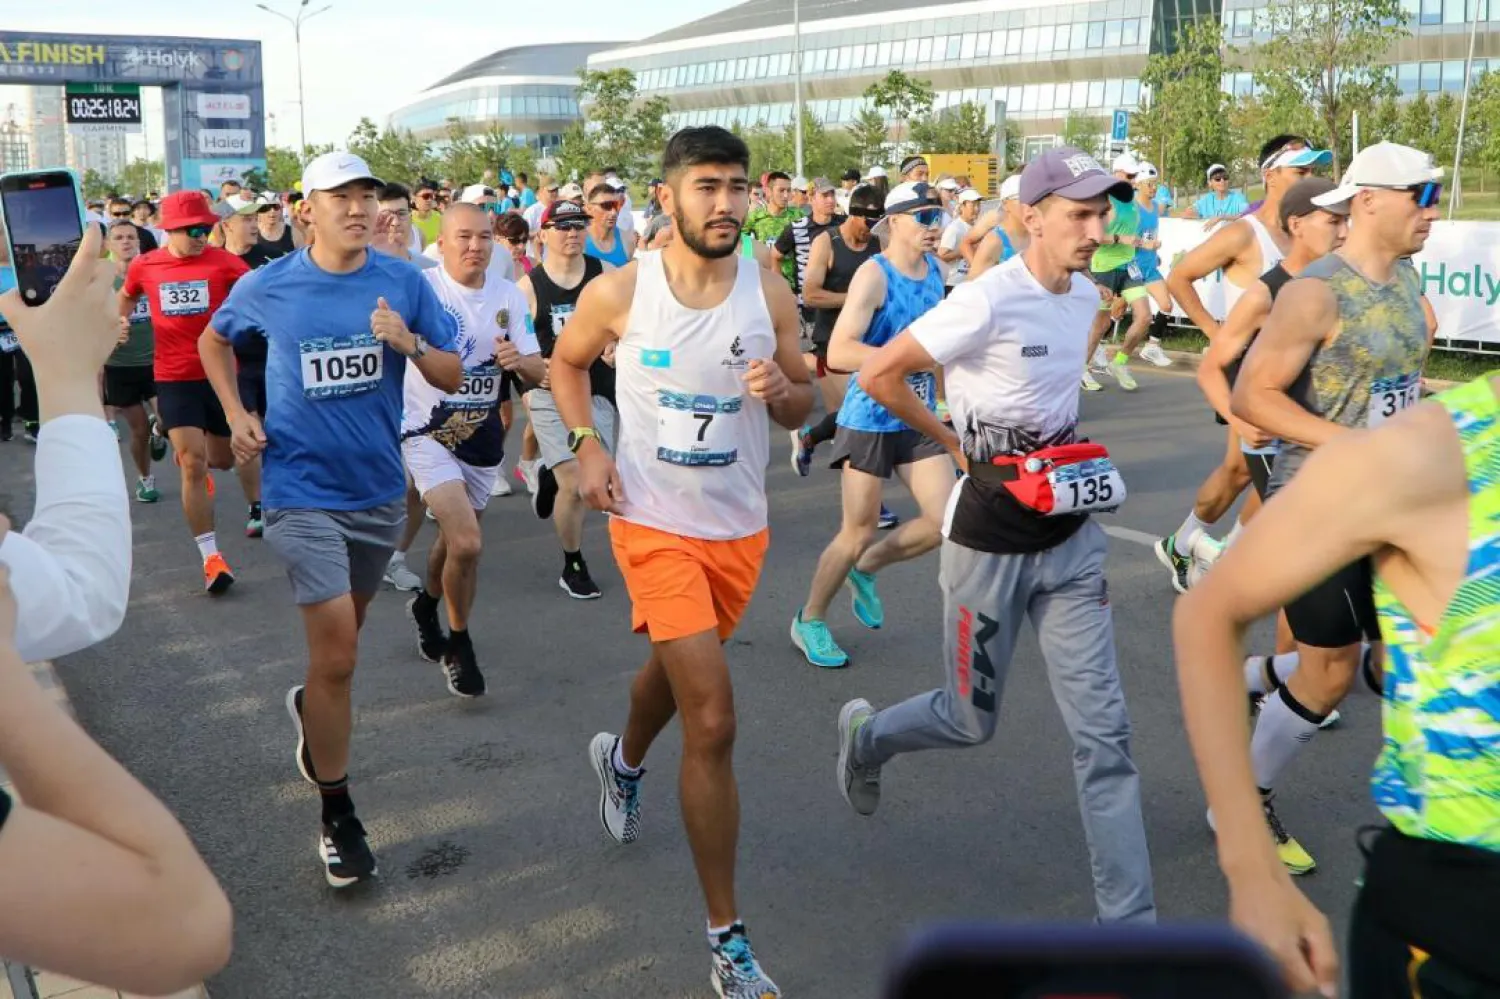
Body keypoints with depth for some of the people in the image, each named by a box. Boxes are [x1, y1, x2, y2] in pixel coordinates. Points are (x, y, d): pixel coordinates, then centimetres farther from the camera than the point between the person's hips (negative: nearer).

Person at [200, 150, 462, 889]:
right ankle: (337, 815, 6)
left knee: (341, 639, 21)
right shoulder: (267, 288, -7)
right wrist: (236, 414, 1)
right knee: (337, 654, -9)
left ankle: (311, 710, 54)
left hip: (378, 489, 3)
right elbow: (212, 341, 13)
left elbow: (453, 379, -3)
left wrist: (410, 343, -22)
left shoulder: (405, 283, -5)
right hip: (302, 491, -3)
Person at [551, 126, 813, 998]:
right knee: (714, 722, -12)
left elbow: (805, 408, 2)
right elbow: (567, 362, 8)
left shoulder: (771, 294, -6)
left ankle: (624, 761, 64)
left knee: (676, 670, 27)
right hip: (656, 523, -4)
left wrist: (782, 391, -21)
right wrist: (587, 444, -8)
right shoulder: (618, 292, -11)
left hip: (742, 528, 4)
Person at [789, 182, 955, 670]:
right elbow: (838, 353, -26)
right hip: (869, 419, -7)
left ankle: (865, 570, 26)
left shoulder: (935, 270, 7)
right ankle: (809, 621, 24)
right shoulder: (873, 274, -16)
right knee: (857, 533, 2)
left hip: (918, 418, 7)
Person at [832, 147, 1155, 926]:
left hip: (1071, 540, 6)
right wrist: (956, 444, -7)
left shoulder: (1087, 297, 4)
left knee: (1104, 731, 2)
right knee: (971, 721, 11)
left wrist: (1063, 450, 9)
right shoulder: (988, 302, -20)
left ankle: (1128, 925, 13)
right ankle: (865, 736, 44)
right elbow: (877, 374, -15)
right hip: (990, 546, -6)